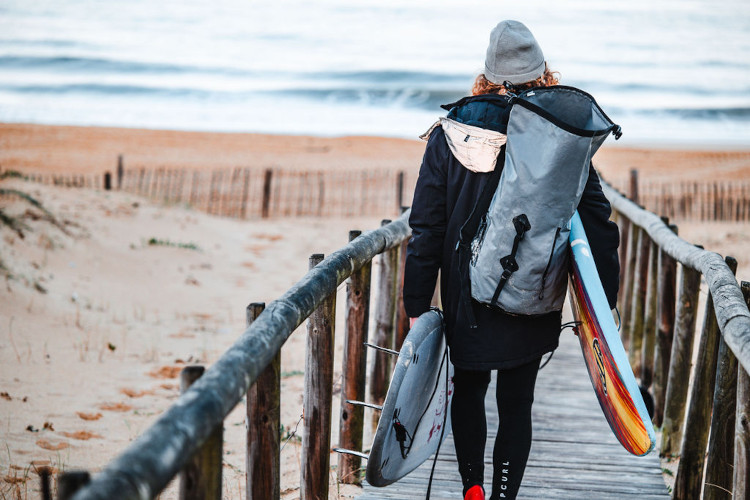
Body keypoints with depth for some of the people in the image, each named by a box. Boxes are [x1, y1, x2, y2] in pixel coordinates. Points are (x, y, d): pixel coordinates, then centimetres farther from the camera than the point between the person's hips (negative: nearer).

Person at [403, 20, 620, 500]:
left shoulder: (450, 134, -5)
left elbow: (427, 226, -4)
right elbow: (596, 221, -7)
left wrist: (417, 303, 0)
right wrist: (603, 300, -1)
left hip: (466, 295, 1)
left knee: (469, 389, 20)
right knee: (517, 401, 10)